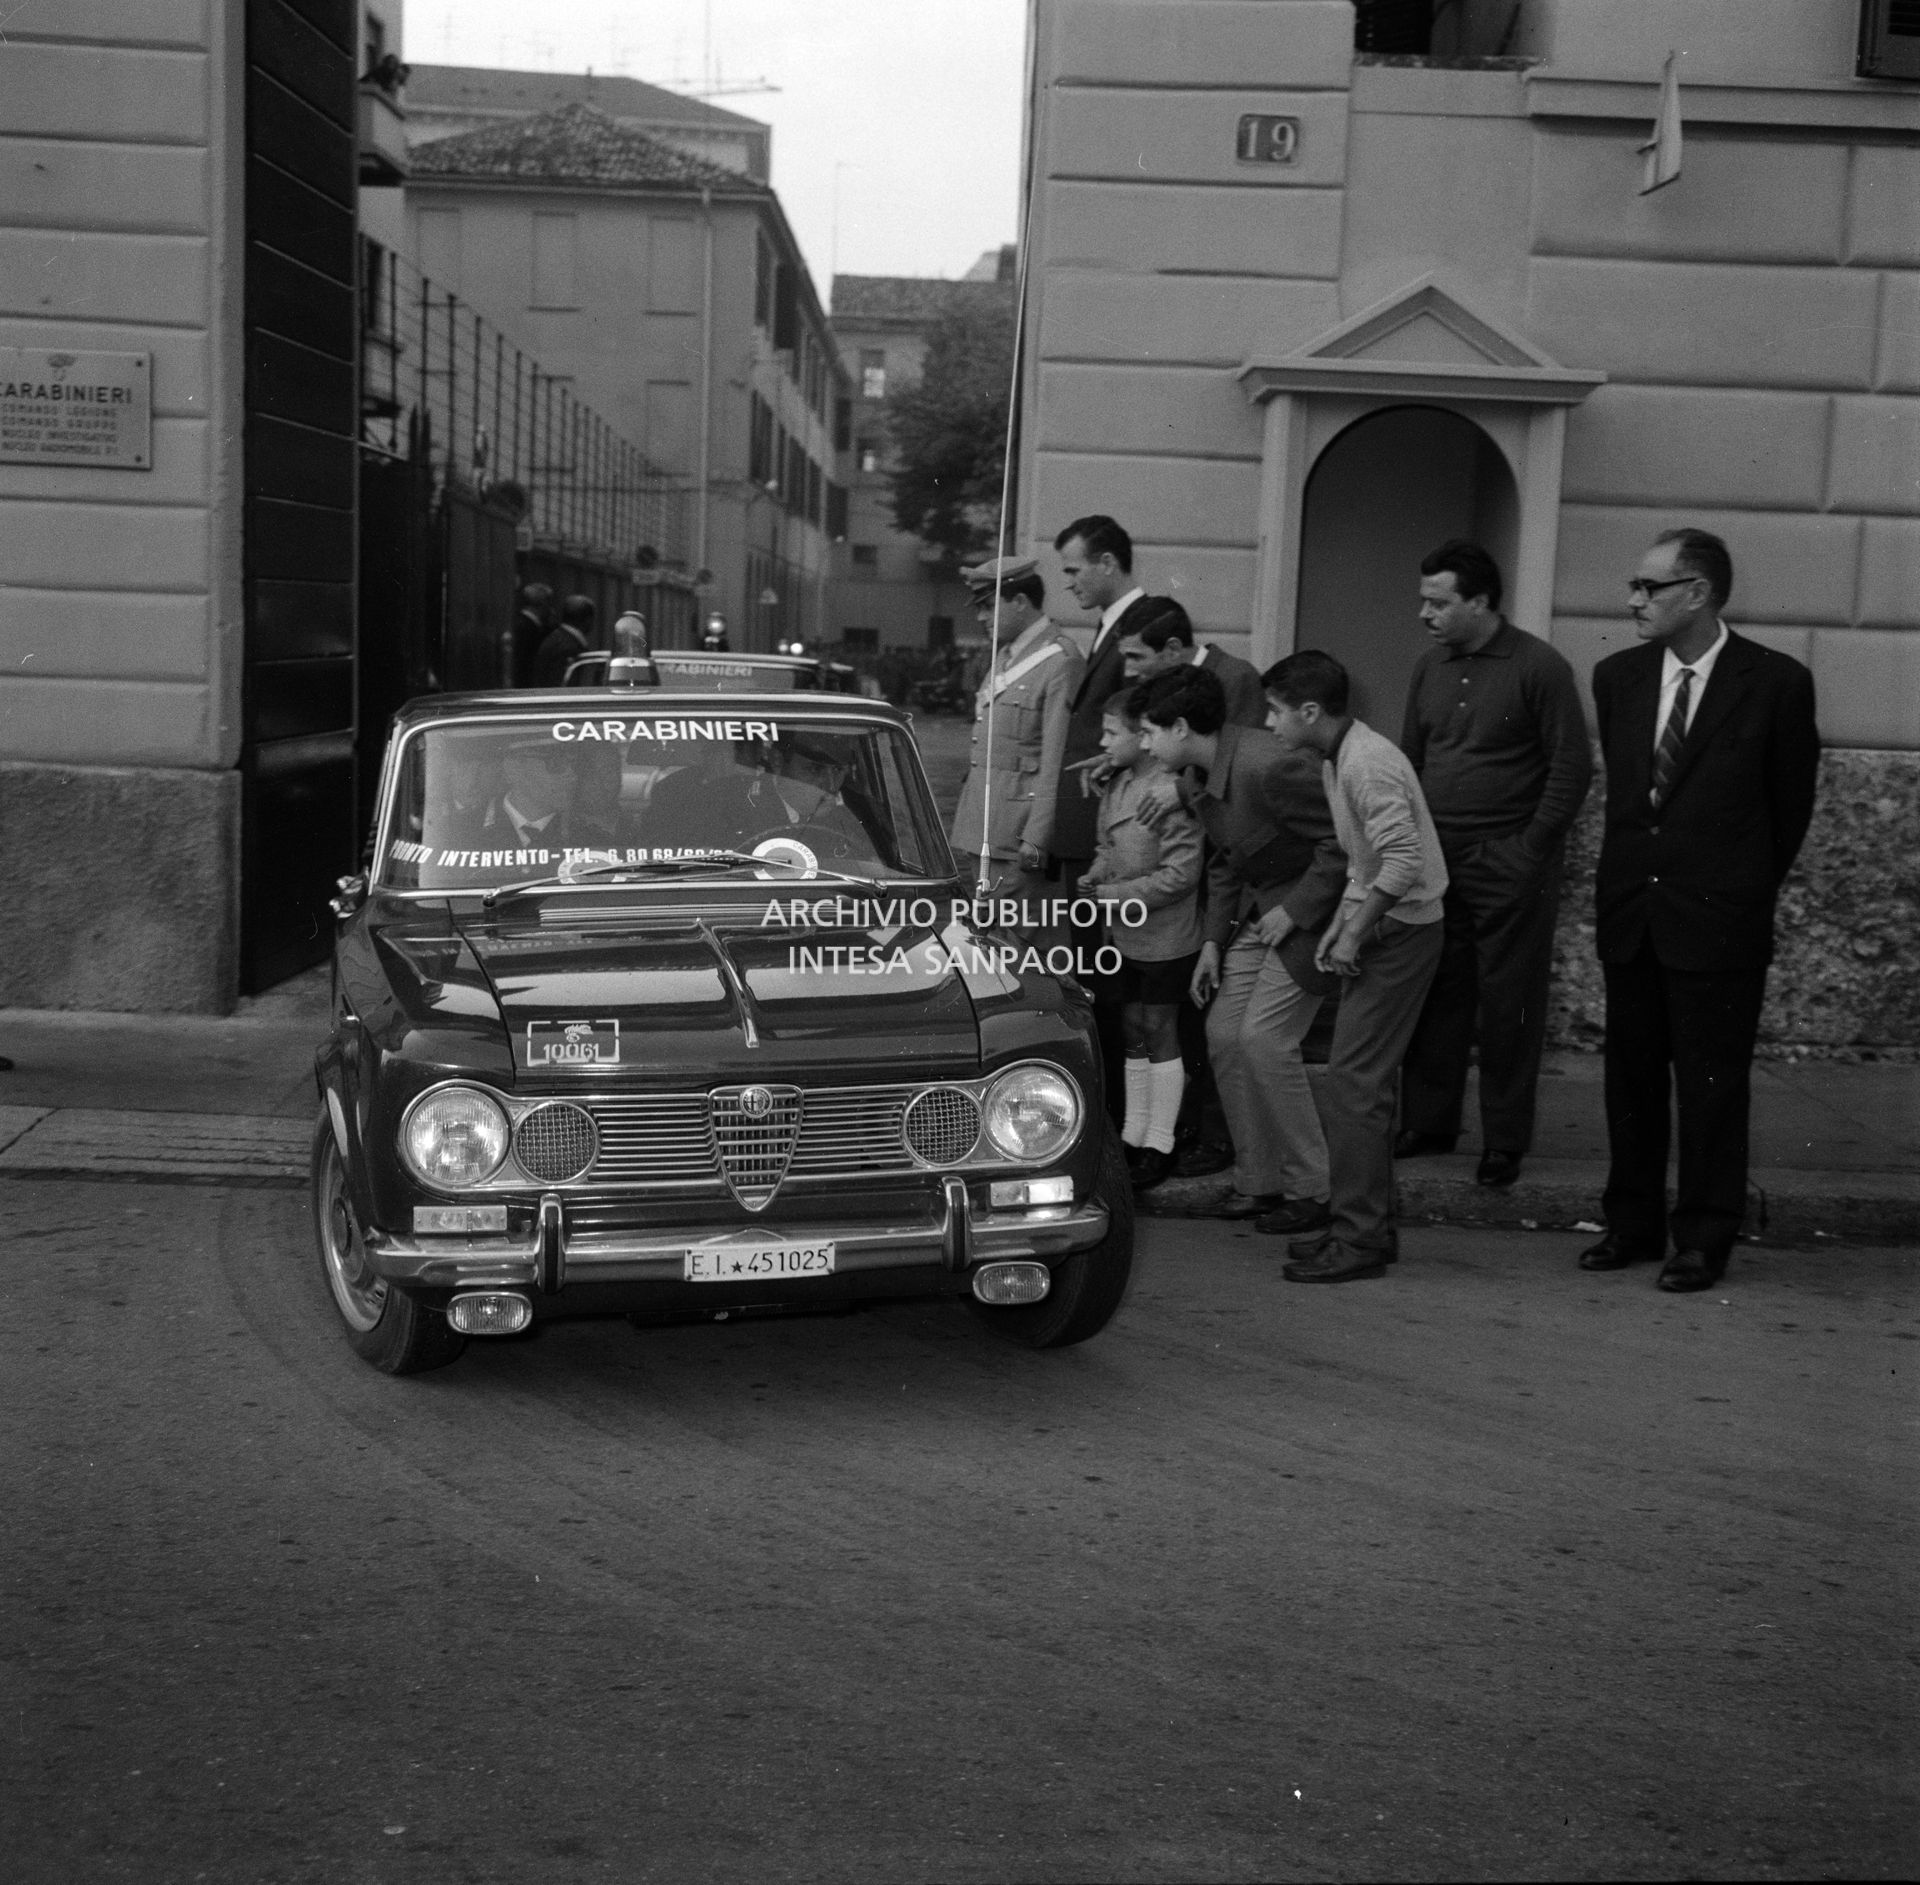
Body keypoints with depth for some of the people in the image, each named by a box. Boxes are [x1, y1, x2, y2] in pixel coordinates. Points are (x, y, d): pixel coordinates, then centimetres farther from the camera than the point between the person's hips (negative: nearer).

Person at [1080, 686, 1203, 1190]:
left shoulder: (1170, 794, -19)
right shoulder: (1116, 785, 7)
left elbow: (1179, 875, -20)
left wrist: (1115, 895, -18)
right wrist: (1095, 876, 1)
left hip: (1164, 939, -8)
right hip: (1125, 933, 8)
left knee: (1159, 1036, 2)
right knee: (1134, 1034, 15)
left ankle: (1158, 1147, 11)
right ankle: (1133, 1137, 24)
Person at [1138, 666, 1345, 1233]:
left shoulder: (1269, 767, -27)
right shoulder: (1199, 776, 3)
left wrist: (1297, 910, -21)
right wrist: (1212, 942, 9)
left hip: (1308, 913, -9)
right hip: (1257, 914, 9)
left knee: (1262, 1037, -15)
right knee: (1223, 1034, 4)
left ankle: (1309, 1189, -1)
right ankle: (1258, 1180, 15)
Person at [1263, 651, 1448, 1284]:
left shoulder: (1367, 762, -19)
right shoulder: (1337, 758, 13)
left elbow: (1403, 861, -26)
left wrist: (1353, 935, -18)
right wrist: (1338, 926, 9)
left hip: (1401, 932, -10)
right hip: (1381, 932, 10)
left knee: (1351, 1087, -9)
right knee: (1361, 1084, 13)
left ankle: (1359, 1240, -4)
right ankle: (1365, 1225, 22)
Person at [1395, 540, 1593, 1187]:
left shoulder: (1540, 668, -8)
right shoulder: (1429, 667, 10)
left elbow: (1572, 768, -8)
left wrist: (1532, 849, -12)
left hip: (1509, 864, -5)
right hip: (1434, 860, 5)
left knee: (1508, 1004, 0)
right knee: (1434, 994, 7)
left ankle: (1505, 1141, 10)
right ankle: (1427, 1123, 19)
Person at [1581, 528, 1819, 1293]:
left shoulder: (1776, 683, -8)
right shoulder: (1617, 677, 5)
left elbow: (1791, 804, 3)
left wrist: (1747, 888, 10)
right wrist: (1637, 872, 16)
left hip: (1719, 918, -4)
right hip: (1629, 913, 5)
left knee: (1711, 1082, 1)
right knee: (1631, 1076, 10)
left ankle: (1704, 1241, 11)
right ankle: (1632, 1223, 21)